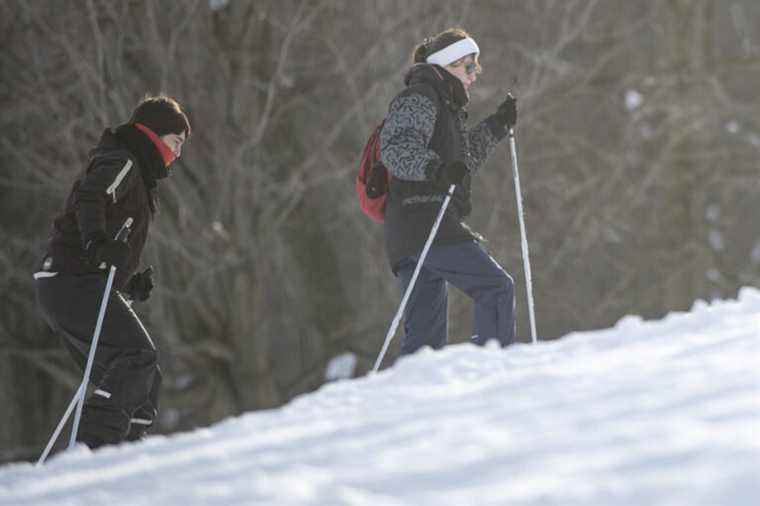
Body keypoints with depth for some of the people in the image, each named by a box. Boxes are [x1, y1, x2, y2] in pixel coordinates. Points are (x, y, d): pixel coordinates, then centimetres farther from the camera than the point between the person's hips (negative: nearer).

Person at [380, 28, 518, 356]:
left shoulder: (445, 105, 28)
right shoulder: (418, 99, -4)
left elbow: (463, 160, 38)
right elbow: (396, 149, -19)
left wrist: (497, 126, 33)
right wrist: (433, 168, -34)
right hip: (425, 222, -10)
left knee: (427, 337, 6)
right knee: (496, 287, -15)